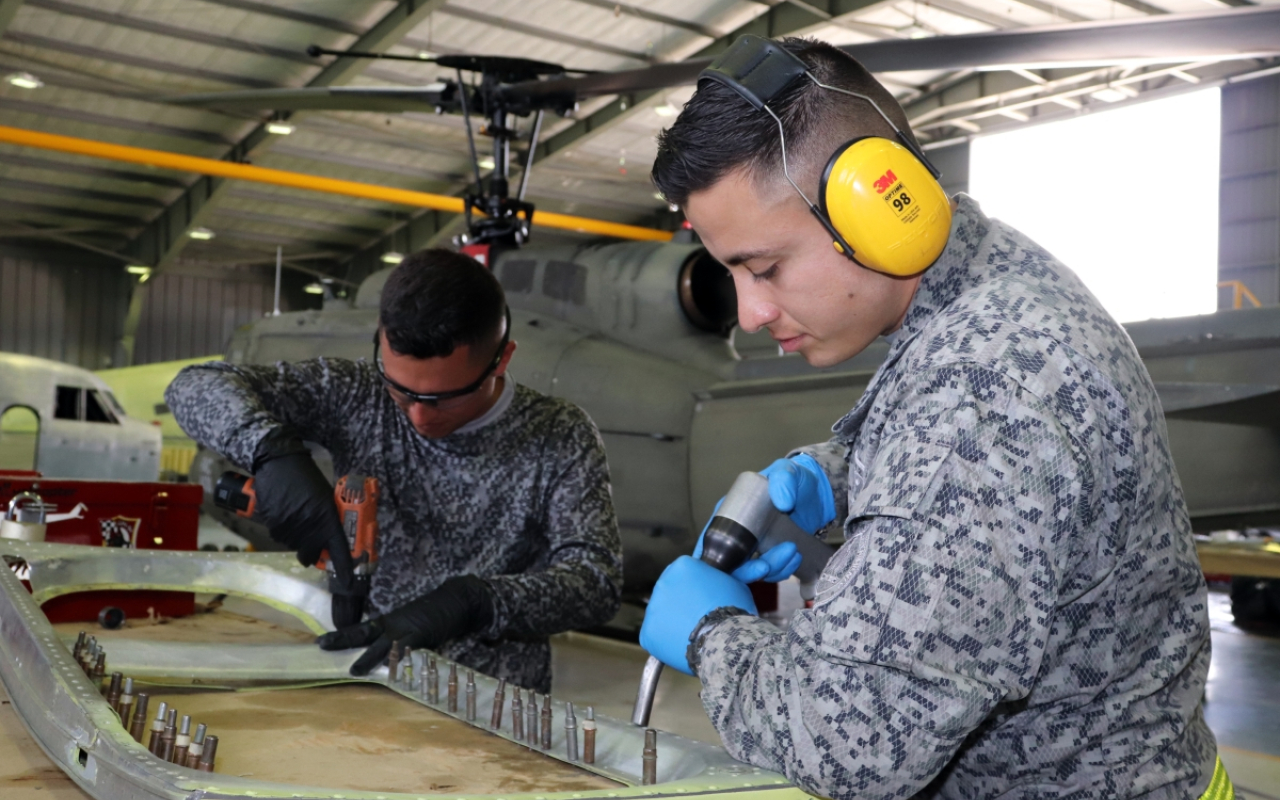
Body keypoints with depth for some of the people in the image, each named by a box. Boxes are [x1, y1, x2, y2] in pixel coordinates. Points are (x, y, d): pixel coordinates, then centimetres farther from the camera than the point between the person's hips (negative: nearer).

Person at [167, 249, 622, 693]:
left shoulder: (559, 441, -6)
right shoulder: (358, 396, -1)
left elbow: (596, 580, -14)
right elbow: (197, 387, 0)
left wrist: (466, 601, -28)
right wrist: (274, 450, -19)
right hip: (353, 675, 2)